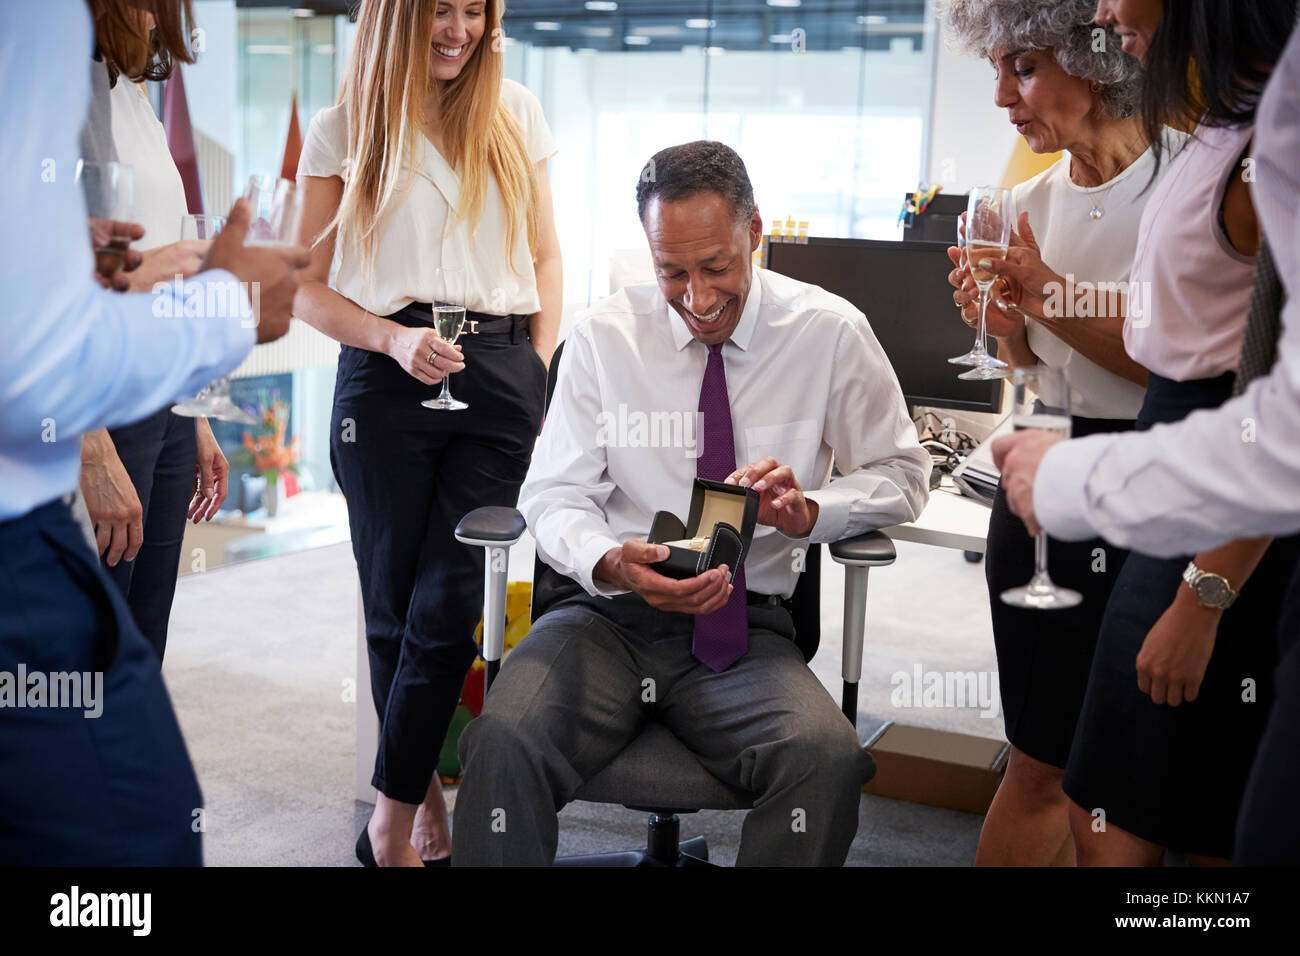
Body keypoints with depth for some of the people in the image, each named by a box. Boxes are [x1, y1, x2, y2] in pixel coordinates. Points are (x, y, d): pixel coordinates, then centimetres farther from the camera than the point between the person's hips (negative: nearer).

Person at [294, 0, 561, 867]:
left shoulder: (516, 113, 12)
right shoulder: (343, 130, 6)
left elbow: (545, 255, 16)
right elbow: (303, 285, 4)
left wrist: (541, 371, 3)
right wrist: (393, 338, -12)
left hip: (501, 377, 1)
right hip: (387, 377, 0)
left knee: (450, 602, -4)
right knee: (395, 603, 6)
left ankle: (392, 819, 7)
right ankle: (425, 790, 23)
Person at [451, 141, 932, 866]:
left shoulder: (831, 334, 2)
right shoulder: (605, 336, 2)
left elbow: (904, 475, 11)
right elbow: (554, 495, 2)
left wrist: (808, 511, -11)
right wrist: (611, 563, -22)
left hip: (745, 626, 0)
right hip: (607, 615, 0)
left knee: (830, 760, -32)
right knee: (503, 743, -32)